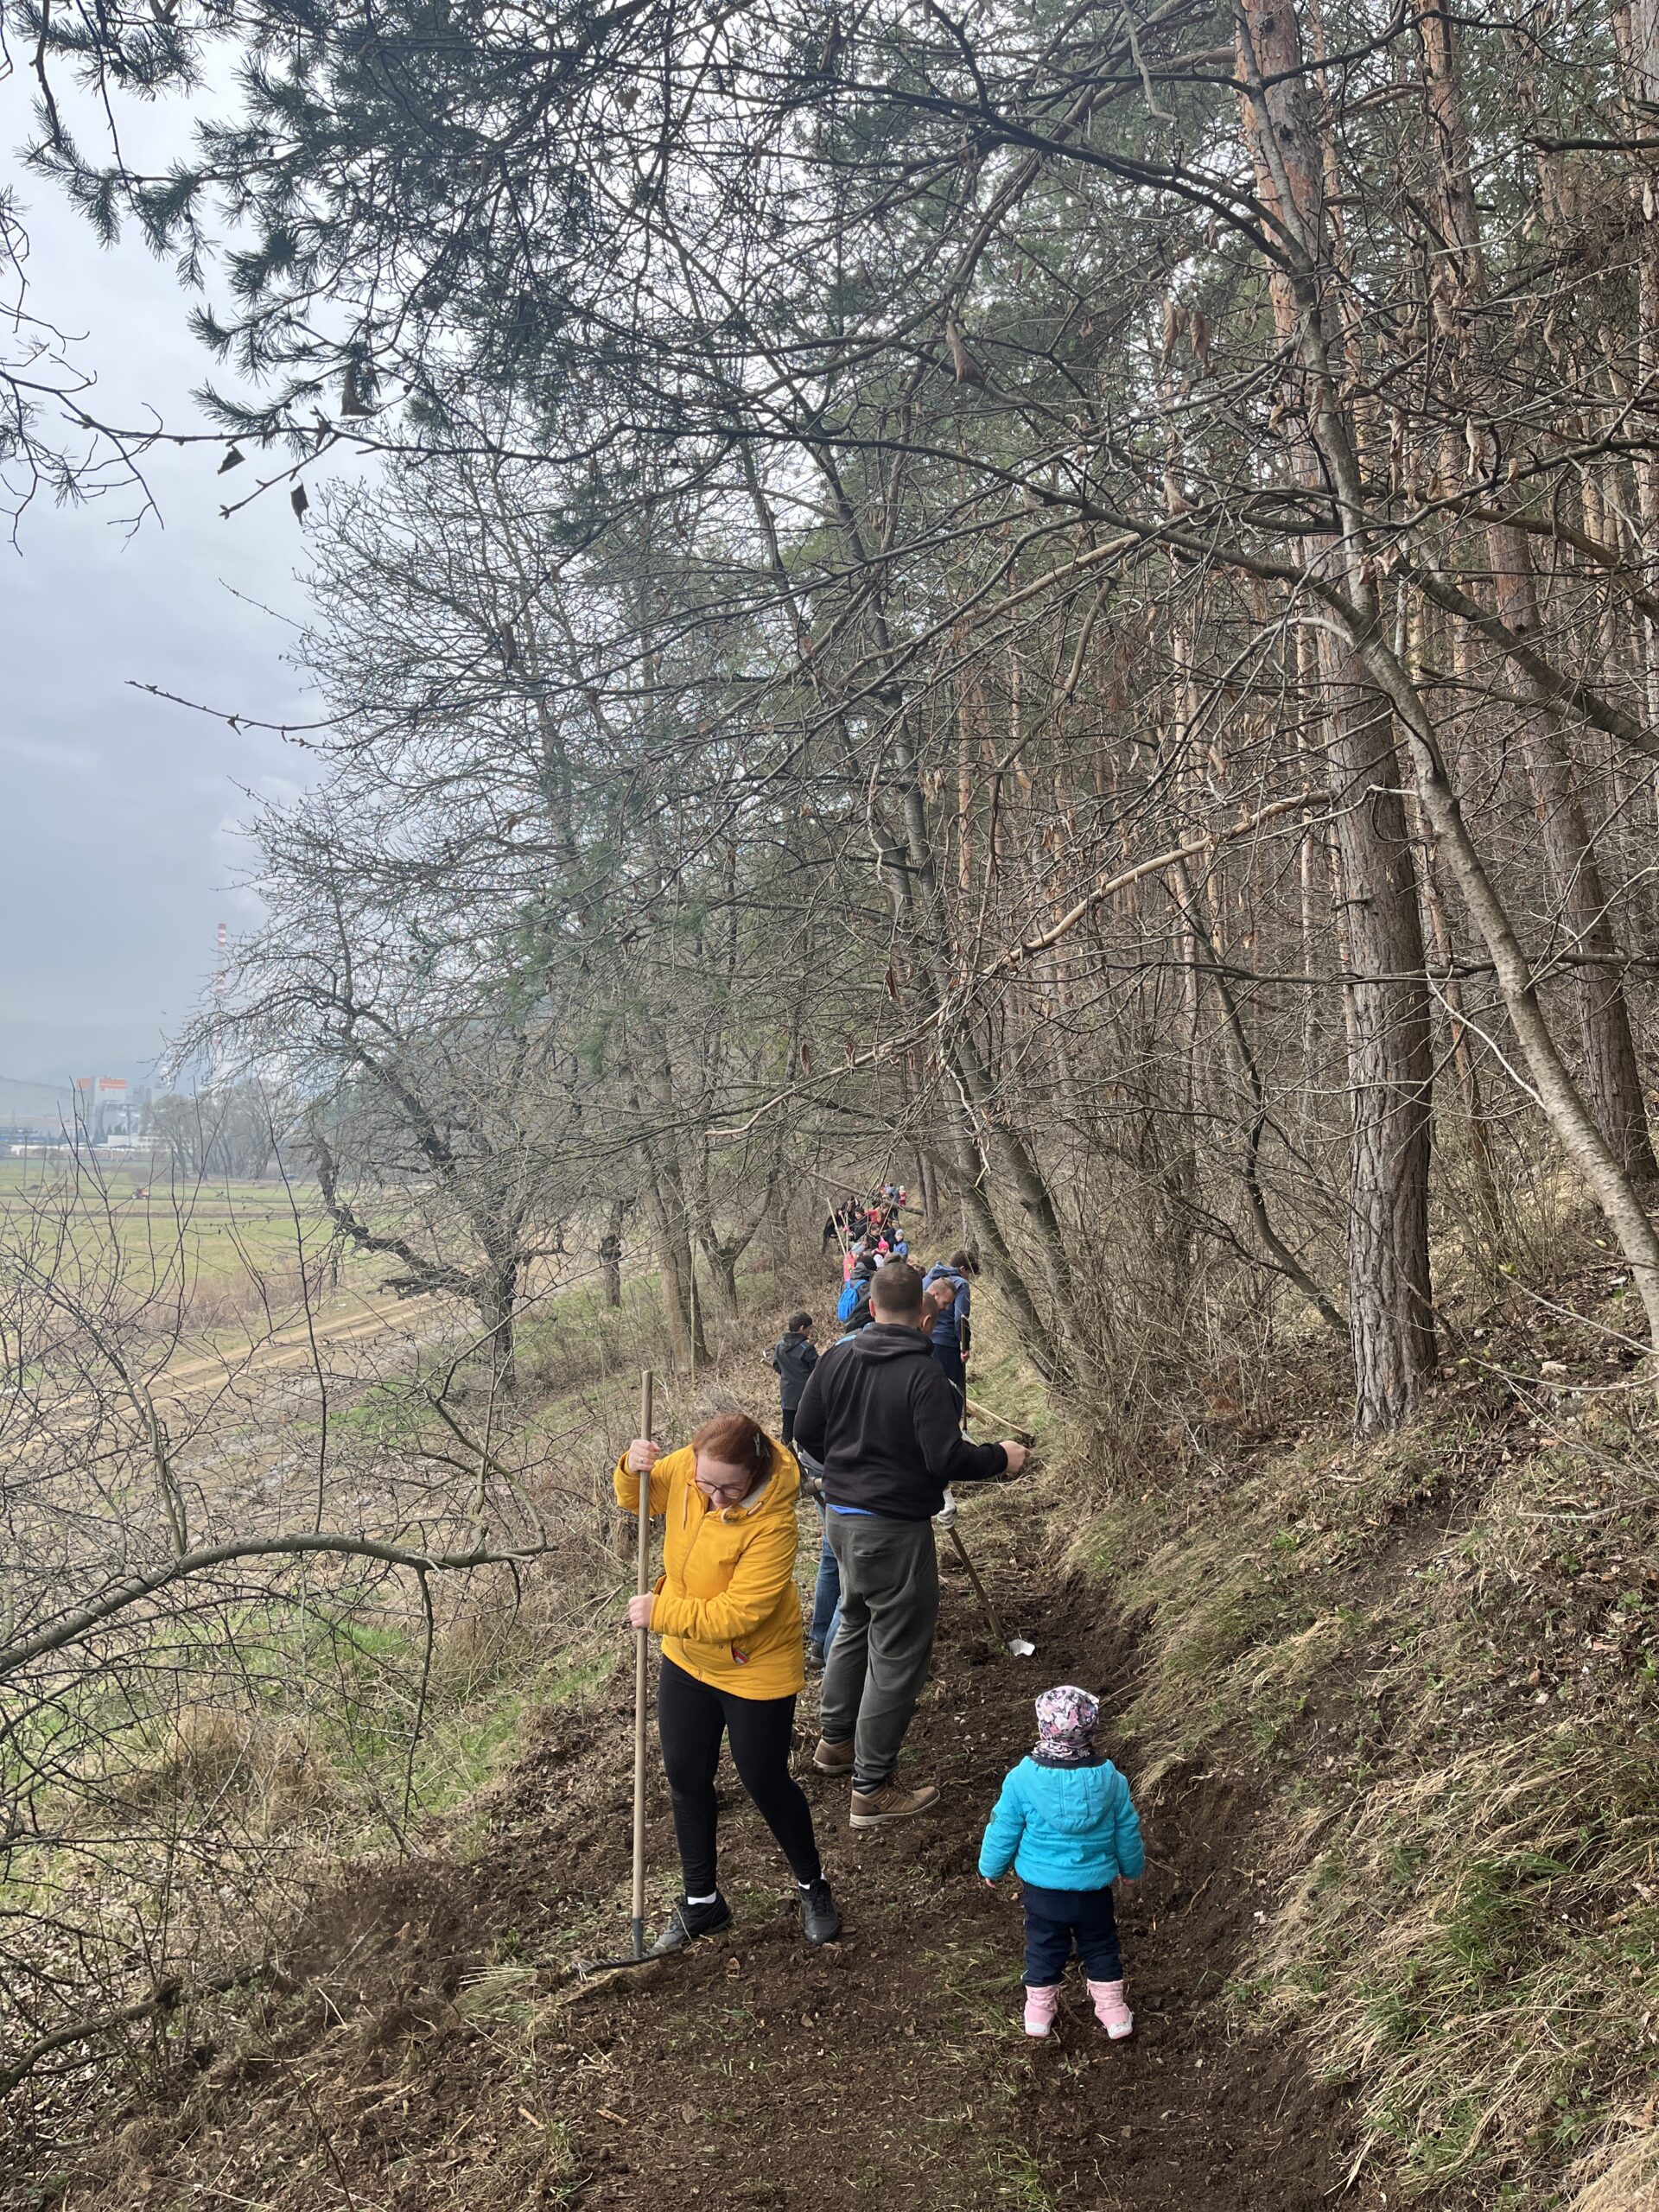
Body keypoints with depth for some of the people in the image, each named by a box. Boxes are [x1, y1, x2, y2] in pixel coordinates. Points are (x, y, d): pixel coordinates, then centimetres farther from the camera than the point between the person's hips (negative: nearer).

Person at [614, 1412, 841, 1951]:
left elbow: (736, 1614, -33)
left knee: (765, 1784, 10)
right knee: (686, 1780, 16)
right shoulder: (685, 1469, -18)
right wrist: (632, 1469, -20)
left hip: (756, 1669, -6)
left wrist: (660, 1614, -26)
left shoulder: (772, 1524, -34)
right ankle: (701, 1902, 36)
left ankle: (812, 1885, 37)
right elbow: (637, 1500, 2)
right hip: (686, 1661, 6)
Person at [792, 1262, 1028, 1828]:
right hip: (895, 1528, -7)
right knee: (897, 1653, 5)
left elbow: (805, 1432, 6)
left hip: (841, 1517, 7)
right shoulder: (921, 1373, -20)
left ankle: (834, 1739, 43)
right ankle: (872, 1789, 12)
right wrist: (1002, 1457, -6)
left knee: (855, 1623, 28)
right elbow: (948, 1459, -23)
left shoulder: (837, 1358, -1)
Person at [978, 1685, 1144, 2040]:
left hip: (1041, 1886, -1)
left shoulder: (1023, 1778, -19)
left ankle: (1039, 2009, 33)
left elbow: (1003, 1831, -8)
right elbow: (1127, 1831, 0)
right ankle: (1112, 2010, 32)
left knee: (1044, 1947, 20)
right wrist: (1132, 1868, 20)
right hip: (1093, 1888, 1)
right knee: (1100, 1946, 22)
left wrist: (990, 1869, 10)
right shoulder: (1110, 1779, -15)